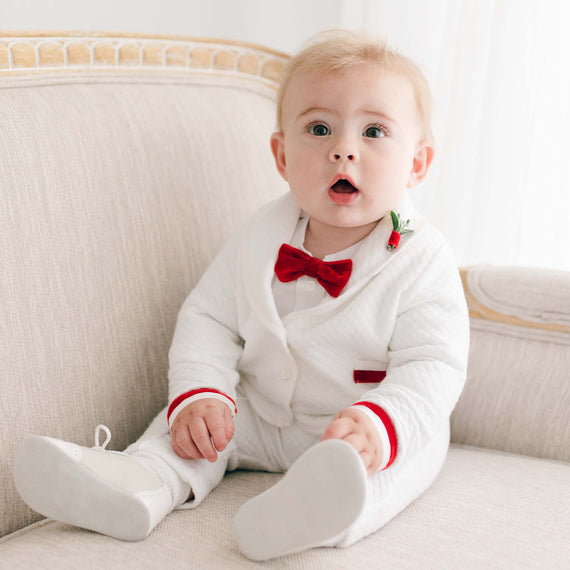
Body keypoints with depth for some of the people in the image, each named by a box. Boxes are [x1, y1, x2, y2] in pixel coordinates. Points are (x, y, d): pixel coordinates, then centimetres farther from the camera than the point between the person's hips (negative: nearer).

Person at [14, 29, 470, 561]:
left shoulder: (422, 260, -18)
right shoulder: (259, 238, -6)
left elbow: (432, 367, -22)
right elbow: (208, 319, -2)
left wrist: (380, 424, -42)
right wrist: (199, 394, -20)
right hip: (263, 416, 5)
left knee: (422, 442, -31)